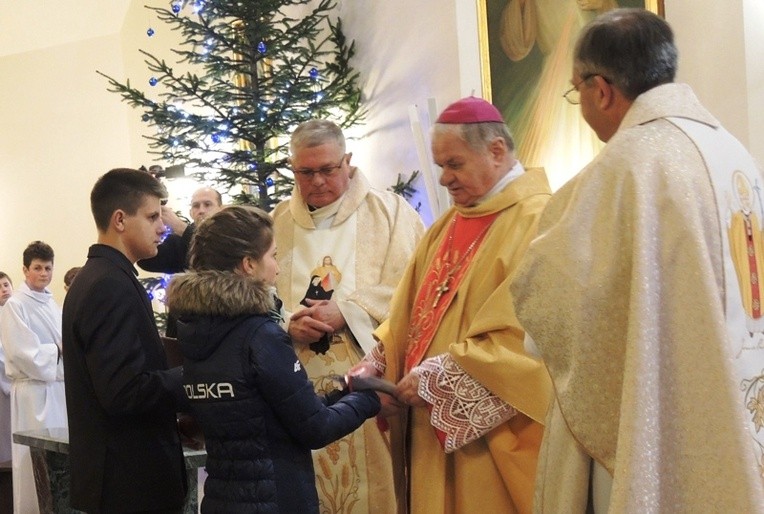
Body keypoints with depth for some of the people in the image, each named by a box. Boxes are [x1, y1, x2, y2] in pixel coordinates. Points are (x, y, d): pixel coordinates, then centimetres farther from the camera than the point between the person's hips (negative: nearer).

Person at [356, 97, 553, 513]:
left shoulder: (535, 221, -15)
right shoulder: (450, 223, 14)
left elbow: (524, 335, -22)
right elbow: (411, 311, 17)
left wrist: (437, 377, -18)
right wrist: (378, 365, 2)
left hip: (491, 435, -8)